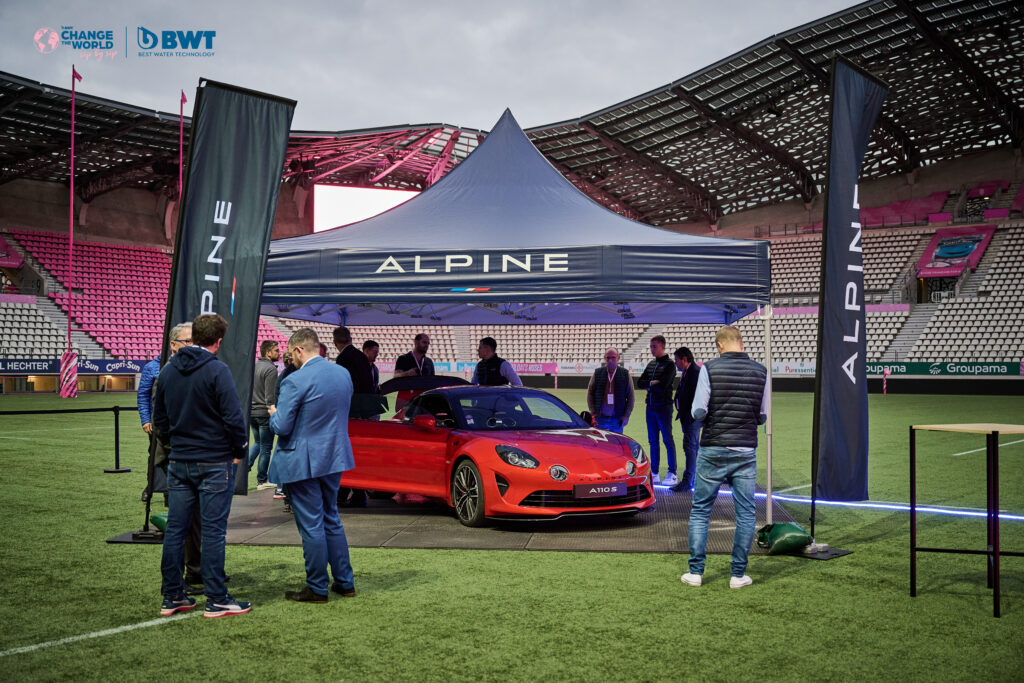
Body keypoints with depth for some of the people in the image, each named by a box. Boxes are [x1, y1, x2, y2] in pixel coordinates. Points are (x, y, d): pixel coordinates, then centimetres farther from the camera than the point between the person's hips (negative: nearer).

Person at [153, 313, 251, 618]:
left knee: (175, 528, 10)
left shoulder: (168, 370, 7)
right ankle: (217, 601, 5)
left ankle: (171, 597, 18)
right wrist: (239, 452, -2)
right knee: (213, 530, -1)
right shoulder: (217, 370, -14)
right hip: (214, 463, -6)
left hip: (178, 462, 6)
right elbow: (233, 417, -16)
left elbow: (159, 418, 15)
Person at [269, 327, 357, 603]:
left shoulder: (295, 381, -19)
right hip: (334, 457, 7)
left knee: (311, 526, 3)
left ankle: (317, 589, 12)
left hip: (303, 462, -7)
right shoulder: (343, 374, 4)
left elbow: (282, 427, -17)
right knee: (331, 520, 19)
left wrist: (274, 414, 4)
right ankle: (345, 582, 24)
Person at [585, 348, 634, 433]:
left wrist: (626, 415, -3)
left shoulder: (625, 374, 3)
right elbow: (590, 393, 7)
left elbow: (630, 397, 4)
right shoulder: (597, 373, 5)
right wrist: (593, 413, -2)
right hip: (601, 418, 0)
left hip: (617, 419, 0)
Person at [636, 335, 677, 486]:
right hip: (651, 407, 7)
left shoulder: (669, 365, -6)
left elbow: (663, 385, -17)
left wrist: (649, 385, -4)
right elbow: (639, 382, 9)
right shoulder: (651, 364, 16)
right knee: (653, 441, 9)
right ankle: (654, 473, 14)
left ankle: (672, 474, 1)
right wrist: (652, 383, -6)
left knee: (668, 440, -4)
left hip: (664, 407, -7)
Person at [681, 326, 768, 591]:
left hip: (713, 451, -2)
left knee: (700, 511, 8)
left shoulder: (710, 368, -7)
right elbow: (763, 416, 8)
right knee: (745, 514, 9)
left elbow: (698, 412, -10)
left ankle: (695, 572, 9)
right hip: (745, 452, 2)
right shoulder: (761, 371, 3)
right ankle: (738, 574, 10)